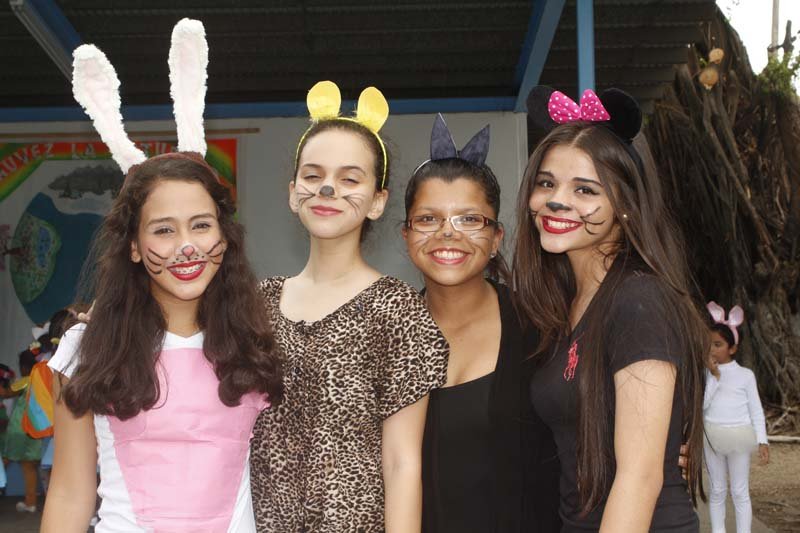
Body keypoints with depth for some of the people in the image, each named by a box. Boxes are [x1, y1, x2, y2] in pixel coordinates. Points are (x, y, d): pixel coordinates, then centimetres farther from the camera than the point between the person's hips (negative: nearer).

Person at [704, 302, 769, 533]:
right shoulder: (705, 373, 3)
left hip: (738, 436, -2)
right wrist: (714, 375, -13)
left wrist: (762, 441, -5)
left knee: (740, 493, 4)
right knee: (717, 490, 10)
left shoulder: (745, 375, -1)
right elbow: (701, 404, -10)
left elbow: (756, 410, 1)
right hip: (711, 436, 2)